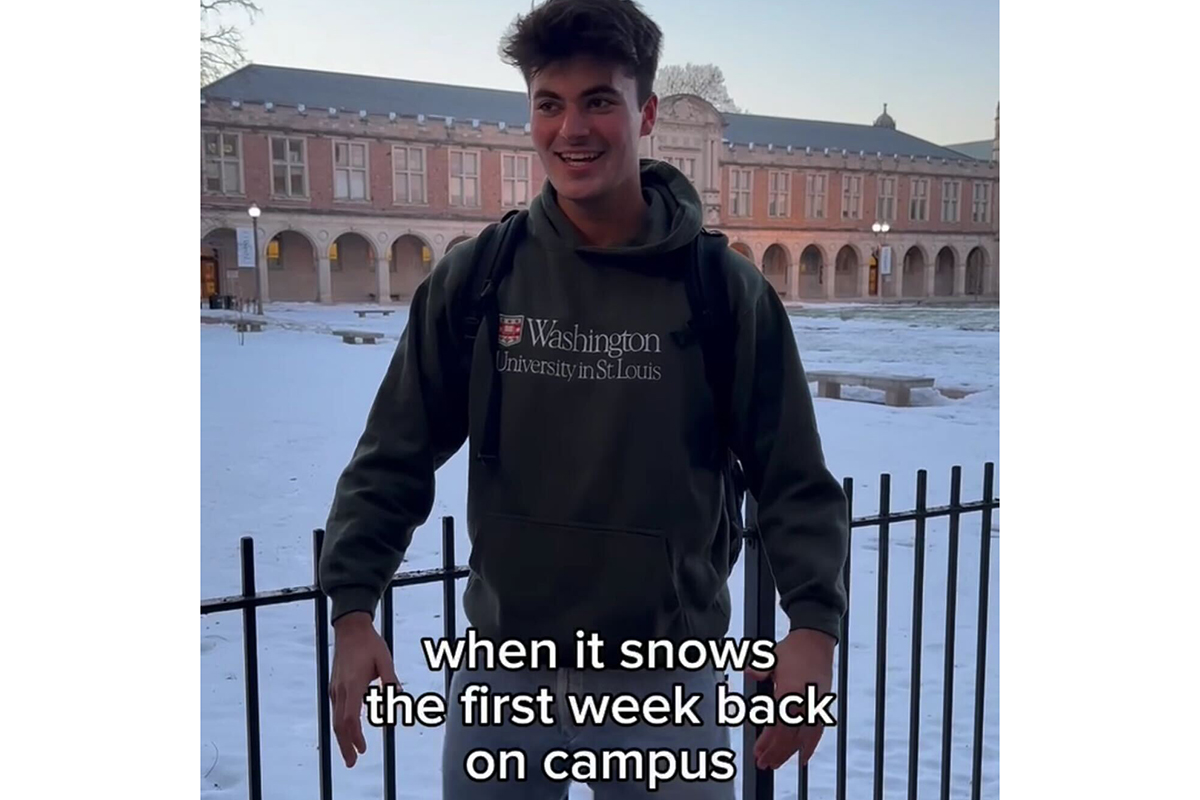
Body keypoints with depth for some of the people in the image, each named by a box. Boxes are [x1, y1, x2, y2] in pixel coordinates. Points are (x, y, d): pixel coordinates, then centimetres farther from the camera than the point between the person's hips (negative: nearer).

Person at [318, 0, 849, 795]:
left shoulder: (727, 290, -7)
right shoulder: (473, 279, -4)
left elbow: (795, 483, -4)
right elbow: (393, 459, 1)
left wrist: (815, 624, -18)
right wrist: (353, 609, -9)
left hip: (666, 679, -1)